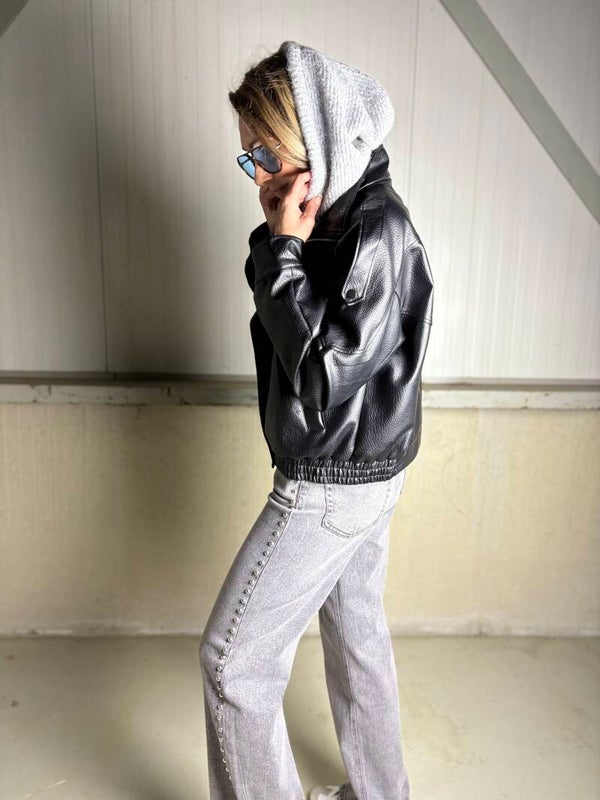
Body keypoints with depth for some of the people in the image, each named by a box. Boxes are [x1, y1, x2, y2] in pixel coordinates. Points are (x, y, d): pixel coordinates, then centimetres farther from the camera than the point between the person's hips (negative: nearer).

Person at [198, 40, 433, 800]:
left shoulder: (379, 233, -22)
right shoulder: (334, 217, 6)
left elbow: (324, 373, -26)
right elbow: (279, 313, 13)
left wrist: (283, 248, -22)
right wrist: (275, 241, 0)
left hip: (334, 483, -9)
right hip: (358, 474, 10)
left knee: (234, 656, 4)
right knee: (357, 632, 24)